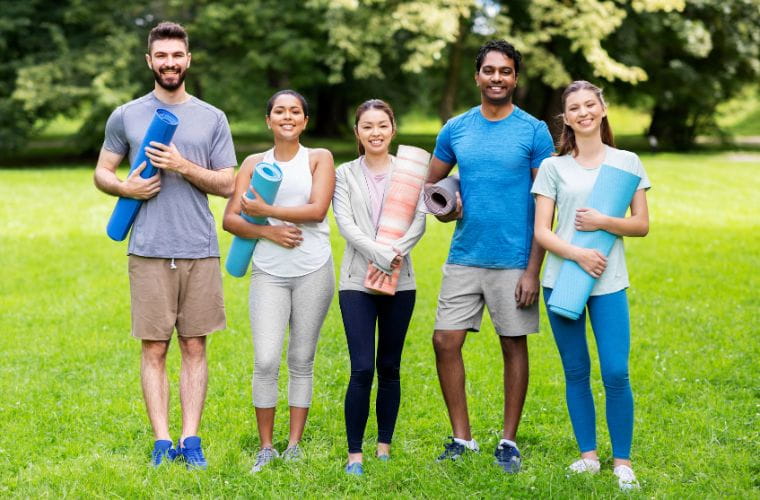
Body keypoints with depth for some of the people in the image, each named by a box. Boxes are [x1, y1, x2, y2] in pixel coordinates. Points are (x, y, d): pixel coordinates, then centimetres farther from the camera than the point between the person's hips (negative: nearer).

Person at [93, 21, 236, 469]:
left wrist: (183, 166, -11)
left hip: (200, 251, 1)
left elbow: (228, 185, 4)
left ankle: (191, 440, 7)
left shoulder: (212, 118, 8)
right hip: (149, 251, 0)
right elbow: (102, 173, 13)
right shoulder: (126, 116, 7)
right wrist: (125, 188, -9)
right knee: (154, 349, 0)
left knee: (195, 348, 3)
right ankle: (162, 442, 5)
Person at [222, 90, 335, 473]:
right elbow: (230, 218, 4)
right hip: (268, 273, 1)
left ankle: (295, 445, 14)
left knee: (302, 360, 5)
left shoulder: (319, 159, 6)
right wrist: (267, 232, -12)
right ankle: (266, 447, 4)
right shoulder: (254, 164, 11)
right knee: (266, 361, -8)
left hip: (313, 272, -1)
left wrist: (265, 210, -10)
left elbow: (317, 209, -10)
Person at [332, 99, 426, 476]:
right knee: (362, 370, -8)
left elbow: (419, 222, -3)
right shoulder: (345, 174, 6)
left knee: (389, 367, 7)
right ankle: (354, 454, -2)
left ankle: (384, 447, 17)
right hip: (358, 281, -1)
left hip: (400, 282, 1)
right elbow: (346, 226, -6)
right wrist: (383, 256, -18)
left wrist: (395, 253, -19)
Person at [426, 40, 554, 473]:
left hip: (513, 260, -3)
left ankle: (509, 441, 17)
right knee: (446, 341, -1)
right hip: (464, 256, 3)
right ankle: (462, 437, 13)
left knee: (514, 346, 5)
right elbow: (430, 184, 18)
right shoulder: (455, 129, 6)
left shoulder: (534, 131, -3)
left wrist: (534, 270, -11)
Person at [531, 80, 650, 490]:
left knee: (616, 374, -7)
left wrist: (602, 222, -13)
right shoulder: (553, 167, 5)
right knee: (576, 373, 7)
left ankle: (622, 461, 4)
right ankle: (588, 454, 18)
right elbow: (541, 231, 0)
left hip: (609, 283, -1)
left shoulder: (627, 162, 6)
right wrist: (577, 254, -17)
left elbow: (641, 225, 5)